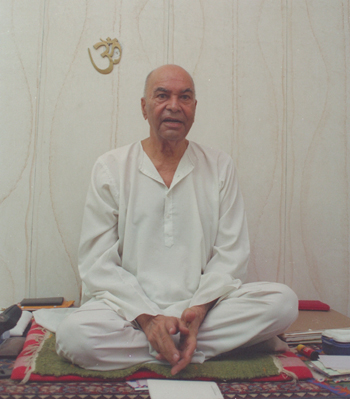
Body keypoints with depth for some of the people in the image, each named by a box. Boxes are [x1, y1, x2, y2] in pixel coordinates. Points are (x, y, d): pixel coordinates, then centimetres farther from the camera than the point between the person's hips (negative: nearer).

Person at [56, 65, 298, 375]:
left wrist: (199, 308, -15)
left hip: (203, 306, 2)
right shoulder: (110, 168, 2)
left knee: (283, 301, -22)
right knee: (73, 335, -31)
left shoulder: (220, 166, 7)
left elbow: (232, 253, 3)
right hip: (131, 307, -1)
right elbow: (97, 262, -3)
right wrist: (148, 318, -17)